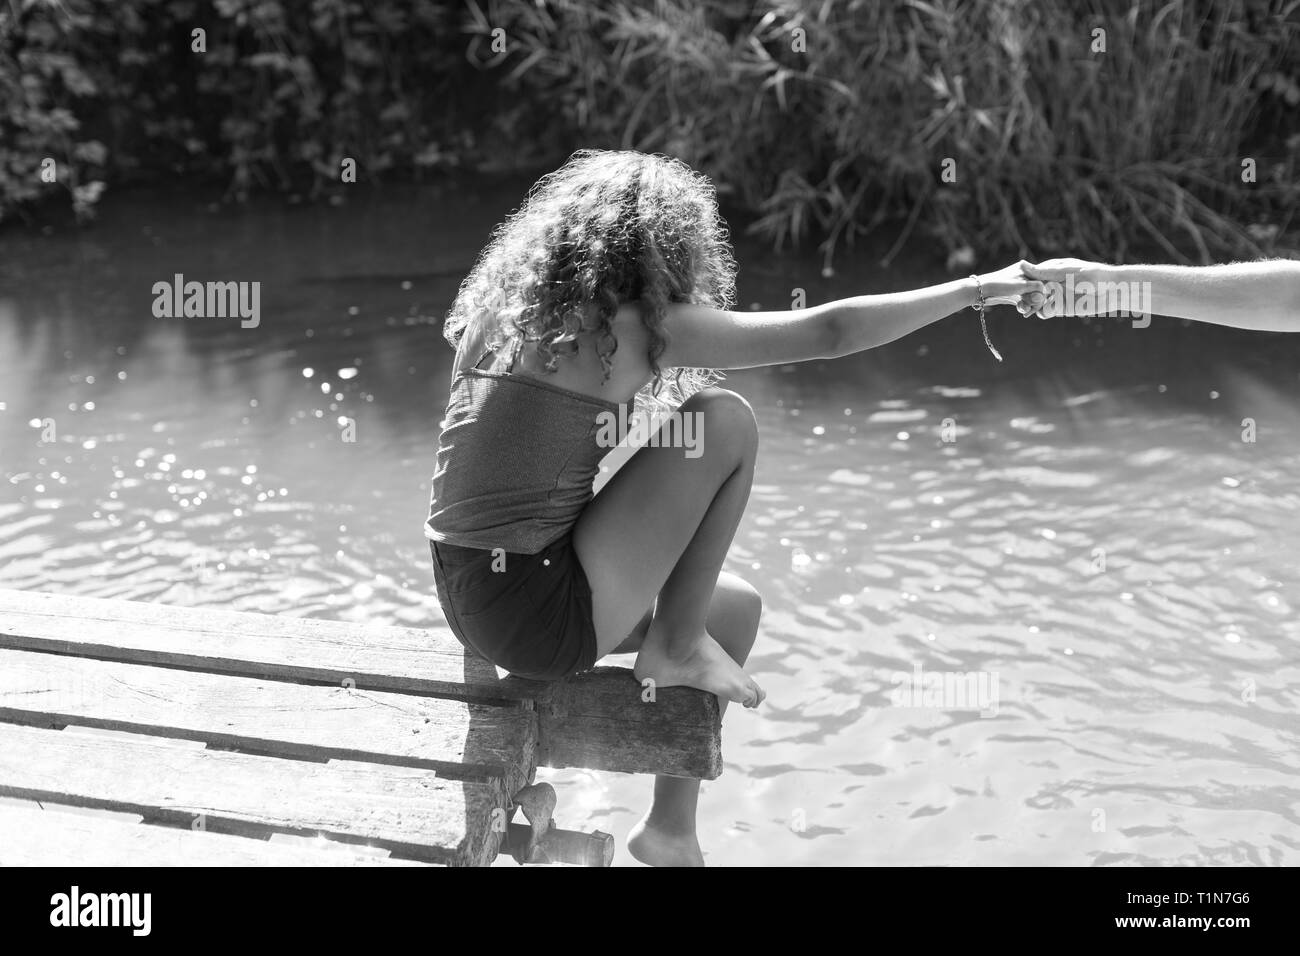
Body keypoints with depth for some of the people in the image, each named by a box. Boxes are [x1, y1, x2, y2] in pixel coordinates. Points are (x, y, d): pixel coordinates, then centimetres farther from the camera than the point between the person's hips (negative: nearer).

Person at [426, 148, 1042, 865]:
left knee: (734, 608, 24)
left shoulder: (504, 309, 10)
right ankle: (674, 648, 7)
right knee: (725, 422, -3)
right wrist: (974, 290, 3)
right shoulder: (635, 323, -11)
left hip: (463, 602, 8)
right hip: (541, 621, -8)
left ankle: (670, 830, 31)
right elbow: (830, 331, -8)